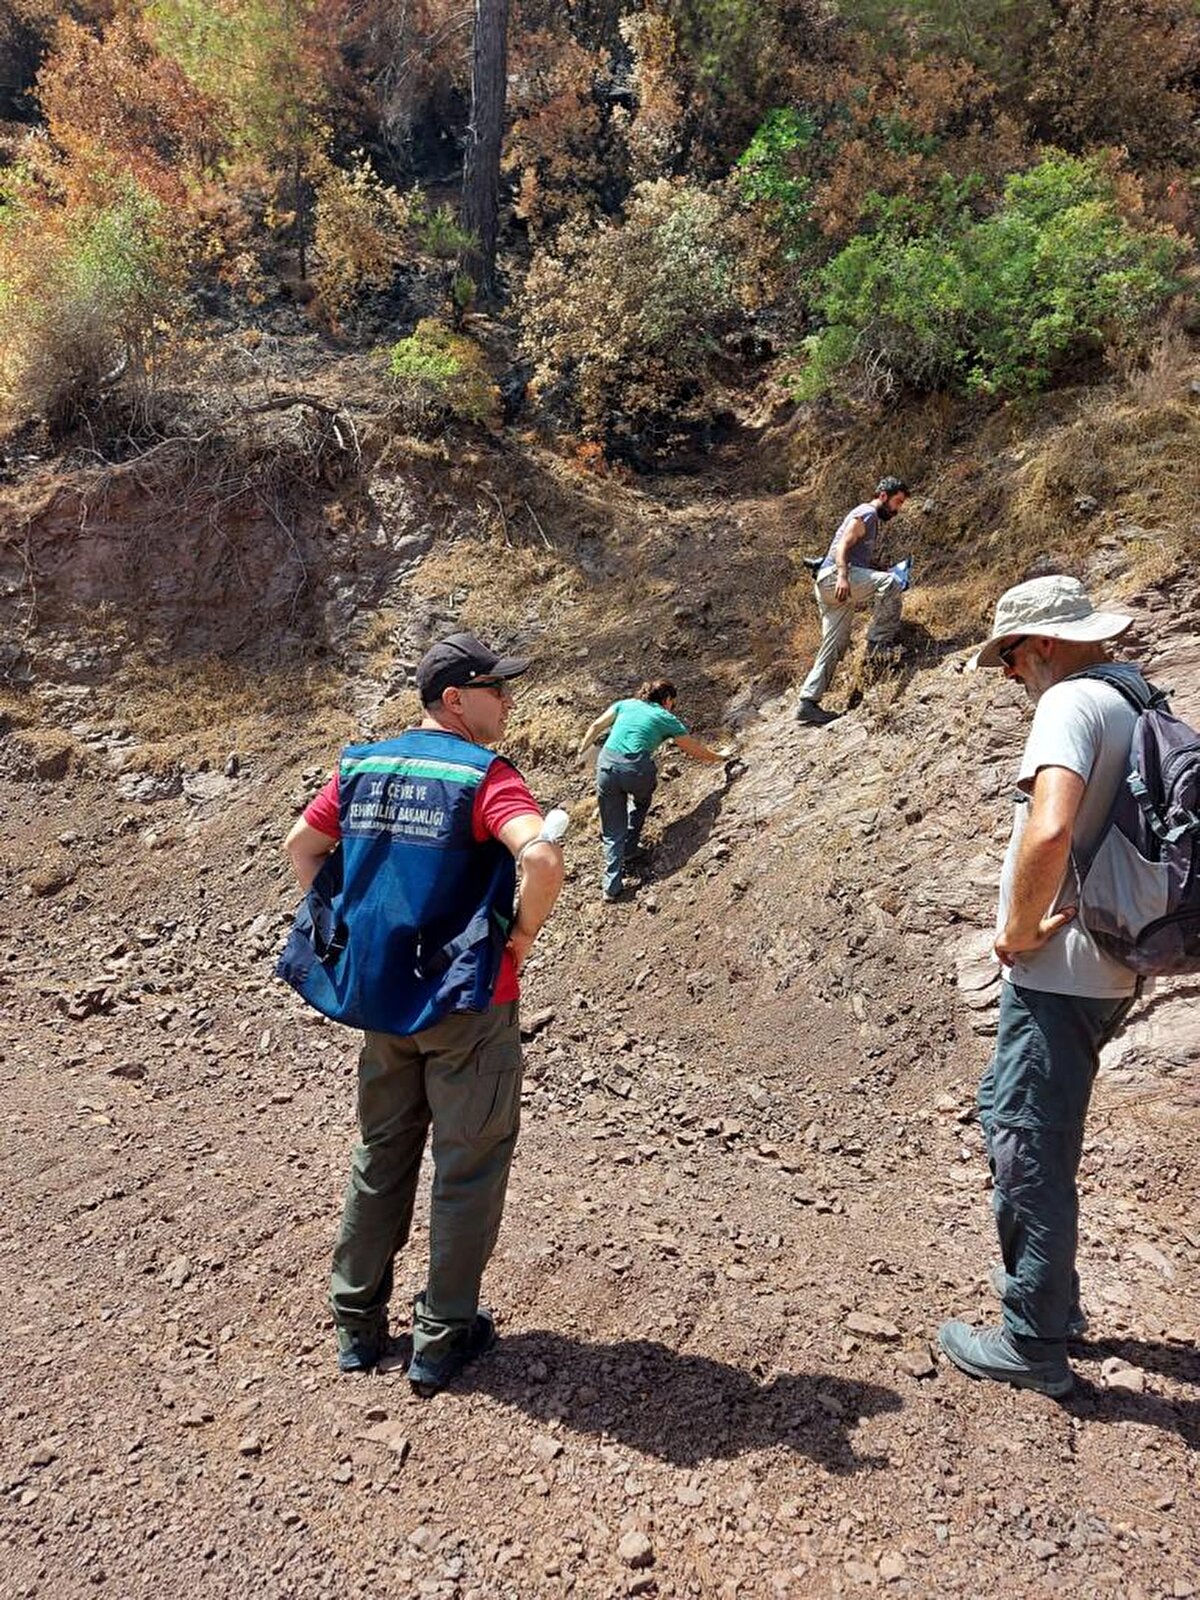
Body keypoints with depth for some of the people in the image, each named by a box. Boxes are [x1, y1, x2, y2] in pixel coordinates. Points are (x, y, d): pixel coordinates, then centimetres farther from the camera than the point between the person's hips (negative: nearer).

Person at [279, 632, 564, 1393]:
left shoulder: (363, 766, 4)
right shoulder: (484, 775, -16)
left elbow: (302, 845, 13)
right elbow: (542, 857, -32)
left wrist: (349, 928, 14)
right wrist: (523, 935, -15)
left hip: (377, 993, 6)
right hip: (465, 1001, -6)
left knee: (382, 1154, 21)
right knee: (469, 1165, 11)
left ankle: (358, 1323, 33)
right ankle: (444, 1337, 23)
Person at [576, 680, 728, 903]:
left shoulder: (626, 704, 22)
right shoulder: (667, 719, 14)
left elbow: (596, 726, 16)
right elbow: (696, 752, 23)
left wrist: (582, 751, 27)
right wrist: (720, 756, 39)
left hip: (606, 765, 2)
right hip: (636, 770, -2)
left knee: (613, 833, 10)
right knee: (642, 800, 35)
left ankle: (612, 886, 0)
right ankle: (629, 848, 35)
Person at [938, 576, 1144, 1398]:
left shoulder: (1073, 703, -17)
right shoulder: (1135, 703, 12)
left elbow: (1049, 829, -32)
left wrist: (1018, 929, -19)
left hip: (1058, 972, -10)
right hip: (1105, 968, 10)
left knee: (1029, 1146, 2)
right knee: (1012, 1116, 22)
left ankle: (1034, 1341, 16)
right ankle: (1047, 1290, 36)